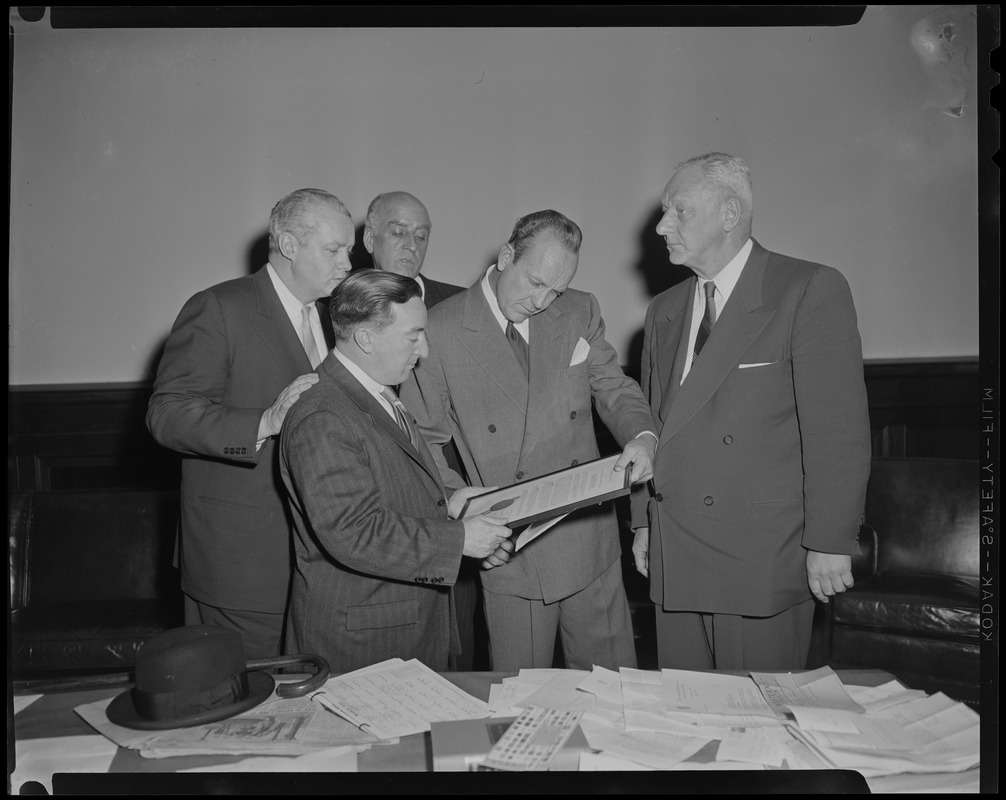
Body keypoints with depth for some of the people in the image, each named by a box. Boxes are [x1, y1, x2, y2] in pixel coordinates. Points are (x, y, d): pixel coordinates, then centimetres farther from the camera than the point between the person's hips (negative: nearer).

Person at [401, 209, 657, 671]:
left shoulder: (580, 312, 4)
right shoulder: (440, 329, -6)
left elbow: (614, 389, 9)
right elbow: (422, 437, -1)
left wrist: (641, 437, -13)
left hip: (591, 542, 3)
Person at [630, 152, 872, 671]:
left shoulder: (811, 291, -6)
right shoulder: (663, 311, 13)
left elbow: (839, 429, -11)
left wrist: (831, 544, -13)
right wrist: (644, 522, 13)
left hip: (764, 560, -5)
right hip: (674, 559, 6)